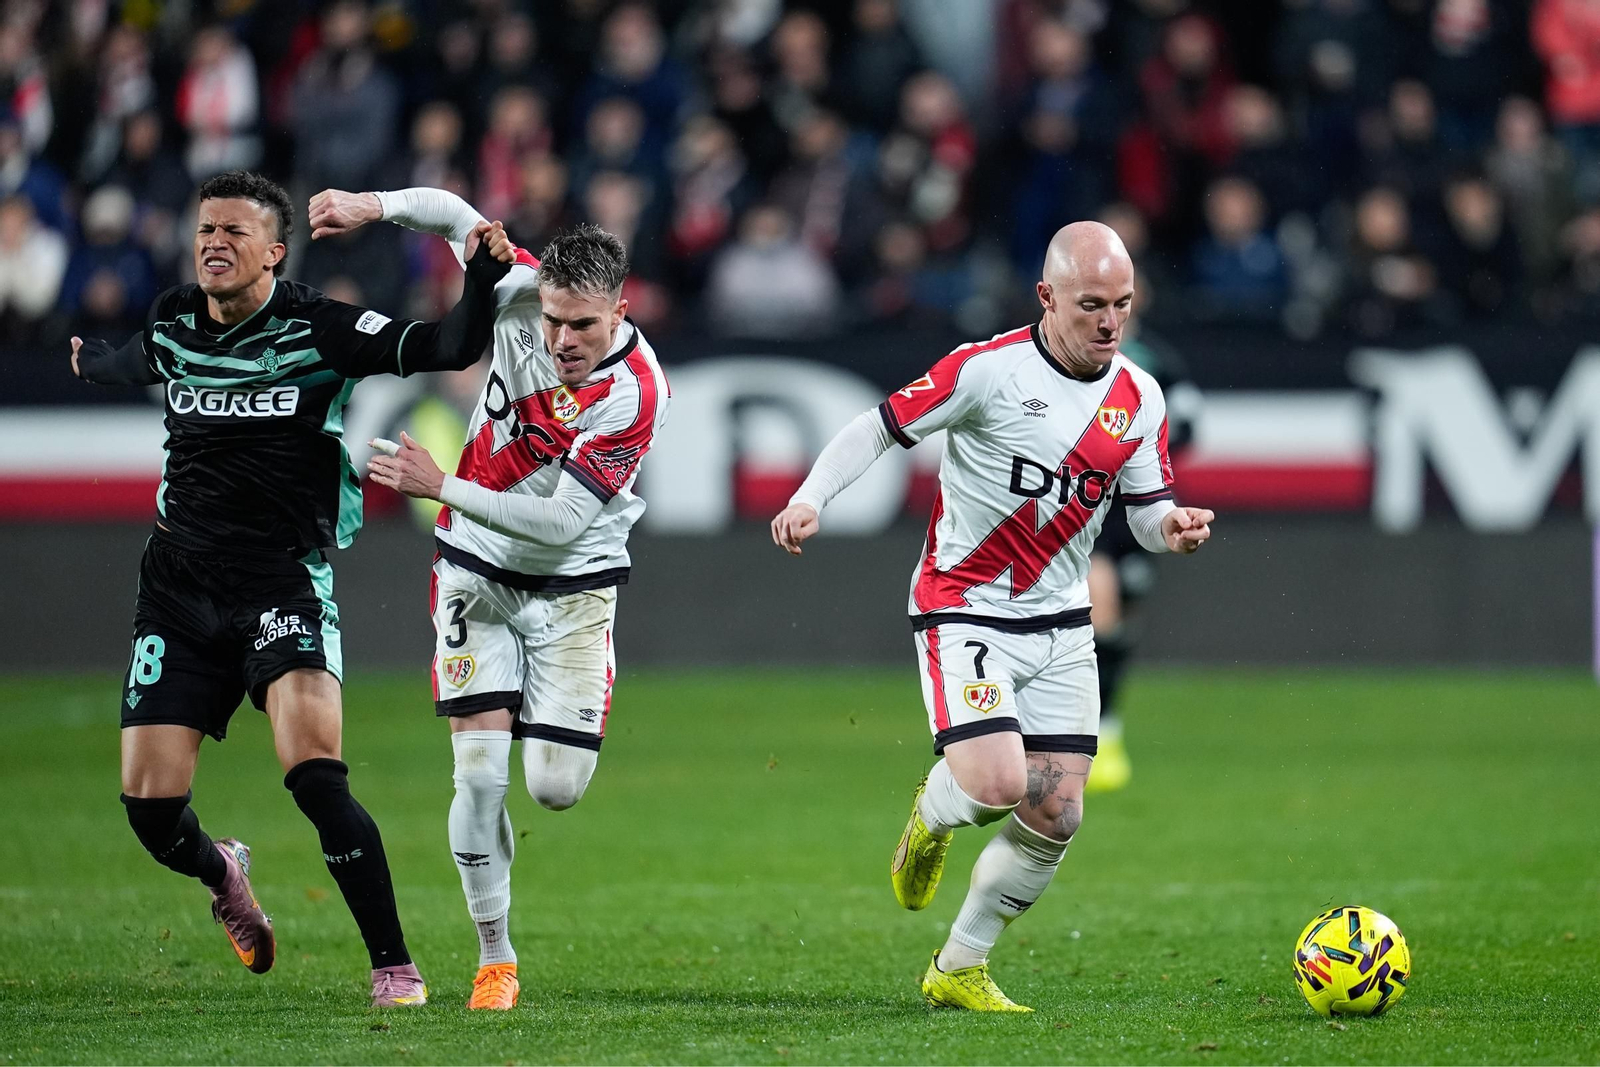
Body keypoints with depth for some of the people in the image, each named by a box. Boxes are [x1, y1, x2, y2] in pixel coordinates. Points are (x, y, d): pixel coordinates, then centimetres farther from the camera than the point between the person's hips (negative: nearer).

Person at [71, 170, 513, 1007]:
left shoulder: (320, 330, -7)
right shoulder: (171, 328, 8)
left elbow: (448, 347, -13)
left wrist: (482, 277, -31)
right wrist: (91, 364, 54)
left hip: (285, 583, -4)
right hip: (179, 586, 4)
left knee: (316, 774, -23)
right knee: (148, 804, -2)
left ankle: (394, 968, -13)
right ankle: (221, 875, 34)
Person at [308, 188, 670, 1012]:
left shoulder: (636, 393, -25)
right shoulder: (522, 293, -14)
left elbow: (561, 522, -27)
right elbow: (455, 214, 1)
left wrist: (442, 488, -29)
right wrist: (376, 205, -14)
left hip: (572, 583, -2)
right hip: (478, 570, 2)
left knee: (555, 789, -7)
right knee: (479, 772, -9)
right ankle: (494, 960, 4)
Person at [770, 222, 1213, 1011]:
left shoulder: (1139, 398, 2)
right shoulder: (988, 369, -15)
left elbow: (1148, 513, 8)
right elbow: (881, 427, -10)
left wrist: (1175, 527, -16)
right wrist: (810, 498, -23)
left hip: (1060, 626, 6)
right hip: (964, 612, -6)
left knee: (1054, 818, 0)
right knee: (995, 783, -22)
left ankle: (958, 969, 19)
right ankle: (930, 819, 16)